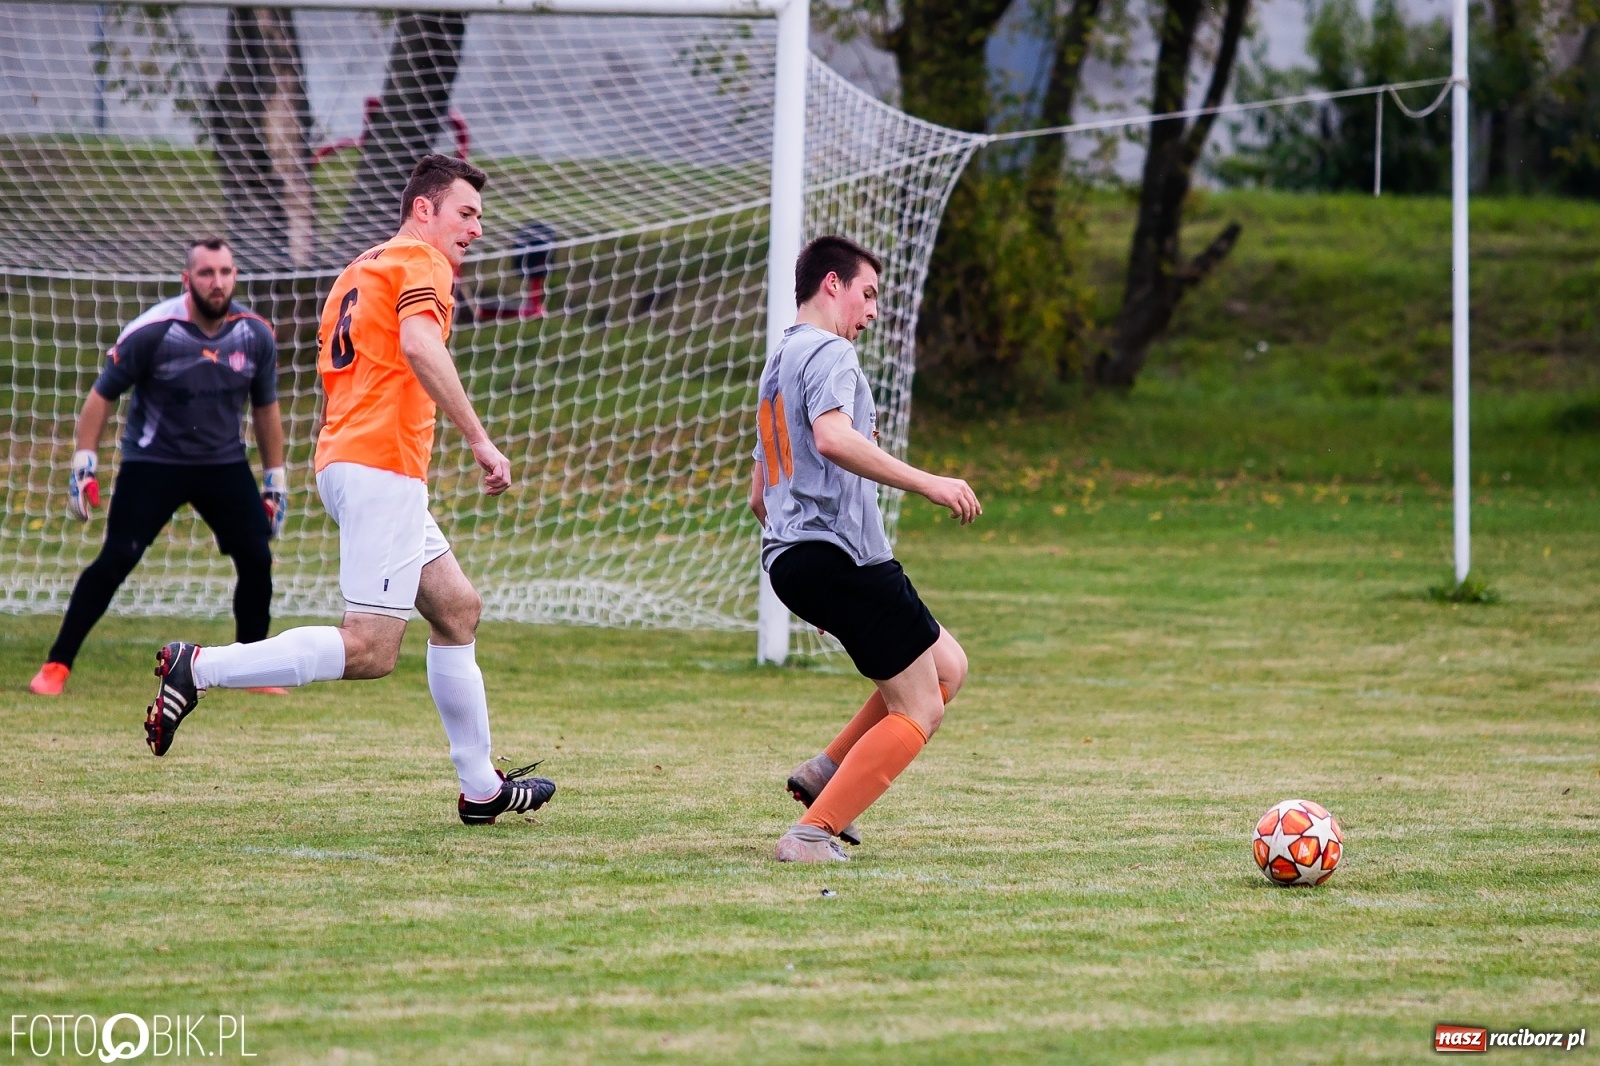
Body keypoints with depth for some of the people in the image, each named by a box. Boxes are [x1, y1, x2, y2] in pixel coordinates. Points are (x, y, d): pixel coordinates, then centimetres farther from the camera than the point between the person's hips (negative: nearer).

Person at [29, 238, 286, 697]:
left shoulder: (256, 335, -6)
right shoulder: (152, 331, -19)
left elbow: (265, 406, 9)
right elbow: (102, 395, -9)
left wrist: (276, 479, 11)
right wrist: (84, 463, -15)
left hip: (225, 464, 4)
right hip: (152, 464, -4)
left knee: (257, 560, -4)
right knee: (116, 560, -13)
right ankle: (56, 666, -6)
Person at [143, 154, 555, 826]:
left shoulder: (358, 270, 24)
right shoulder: (419, 261, -4)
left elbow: (333, 375, 24)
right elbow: (419, 346, -23)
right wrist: (480, 442, -24)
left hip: (342, 458, 11)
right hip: (382, 467, -11)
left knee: (457, 609, 17)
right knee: (371, 650, -14)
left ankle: (482, 790, 18)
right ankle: (199, 669, -18)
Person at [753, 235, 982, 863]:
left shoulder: (780, 364, 25)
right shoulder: (829, 353, -6)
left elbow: (760, 496, 29)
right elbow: (833, 438, -27)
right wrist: (926, 483, -26)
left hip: (790, 558, 10)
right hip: (843, 555, -10)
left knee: (947, 667, 17)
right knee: (918, 710, -4)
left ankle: (825, 773, 9)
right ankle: (814, 832, -13)